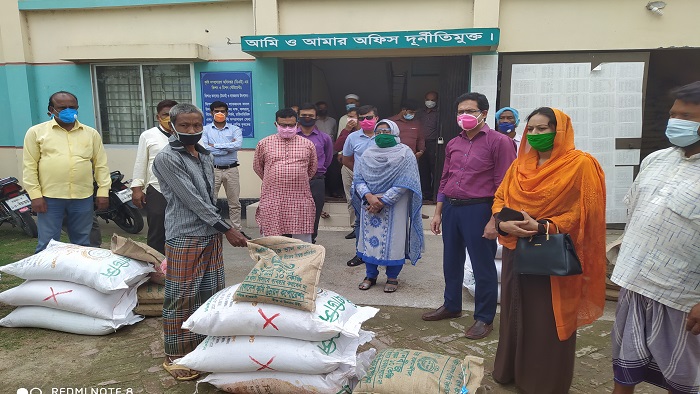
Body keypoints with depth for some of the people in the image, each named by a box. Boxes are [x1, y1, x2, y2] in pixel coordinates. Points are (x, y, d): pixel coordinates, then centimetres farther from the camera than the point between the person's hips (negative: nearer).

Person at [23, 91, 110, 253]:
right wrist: (35, 195, -6)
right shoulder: (36, 132, 4)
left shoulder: (91, 133, 10)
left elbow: (101, 164, 9)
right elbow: (30, 166, 2)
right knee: (47, 246, 3)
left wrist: (103, 191, 1)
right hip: (50, 198, -2)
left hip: (83, 198, 2)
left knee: (82, 244, 12)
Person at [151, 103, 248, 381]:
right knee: (182, 298, 1)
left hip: (211, 235, 7)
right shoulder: (167, 158, -11)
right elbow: (191, 199, -16)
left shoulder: (205, 155, 12)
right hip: (185, 238, -7)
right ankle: (175, 356, 16)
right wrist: (226, 228, -15)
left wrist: (218, 229, 14)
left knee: (213, 293, 13)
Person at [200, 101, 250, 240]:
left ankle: (237, 230, 20)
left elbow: (238, 145, -15)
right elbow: (204, 149, -14)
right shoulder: (205, 130, 2)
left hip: (231, 169, 1)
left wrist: (215, 146, -15)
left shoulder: (235, 129, 4)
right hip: (212, 170, -1)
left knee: (235, 202, 9)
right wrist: (228, 147, -12)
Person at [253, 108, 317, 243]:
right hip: (272, 201, 0)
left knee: (303, 243, 5)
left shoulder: (308, 144, 7)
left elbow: (312, 168, 21)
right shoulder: (264, 144, 5)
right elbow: (257, 167, 18)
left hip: (300, 201, 1)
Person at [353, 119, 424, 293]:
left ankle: (392, 277, 17)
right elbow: (358, 178, 2)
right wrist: (369, 197, -17)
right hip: (369, 205, 4)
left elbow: (403, 183, -11)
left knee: (392, 241, 1)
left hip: (394, 207, -3)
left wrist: (382, 201, -16)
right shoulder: (367, 154, 9)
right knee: (369, 239, 8)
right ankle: (371, 275, 24)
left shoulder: (405, 154, -3)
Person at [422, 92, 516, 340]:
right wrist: (438, 213, 13)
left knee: (483, 266, 3)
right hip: (451, 208, 7)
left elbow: (503, 186, -11)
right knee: (451, 261, 17)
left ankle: (484, 318, 18)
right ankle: (451, 306, 35)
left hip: (478, 210, -6)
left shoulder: (498, 142, -7)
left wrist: (494, 220, -16)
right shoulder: (453, 145, 12)